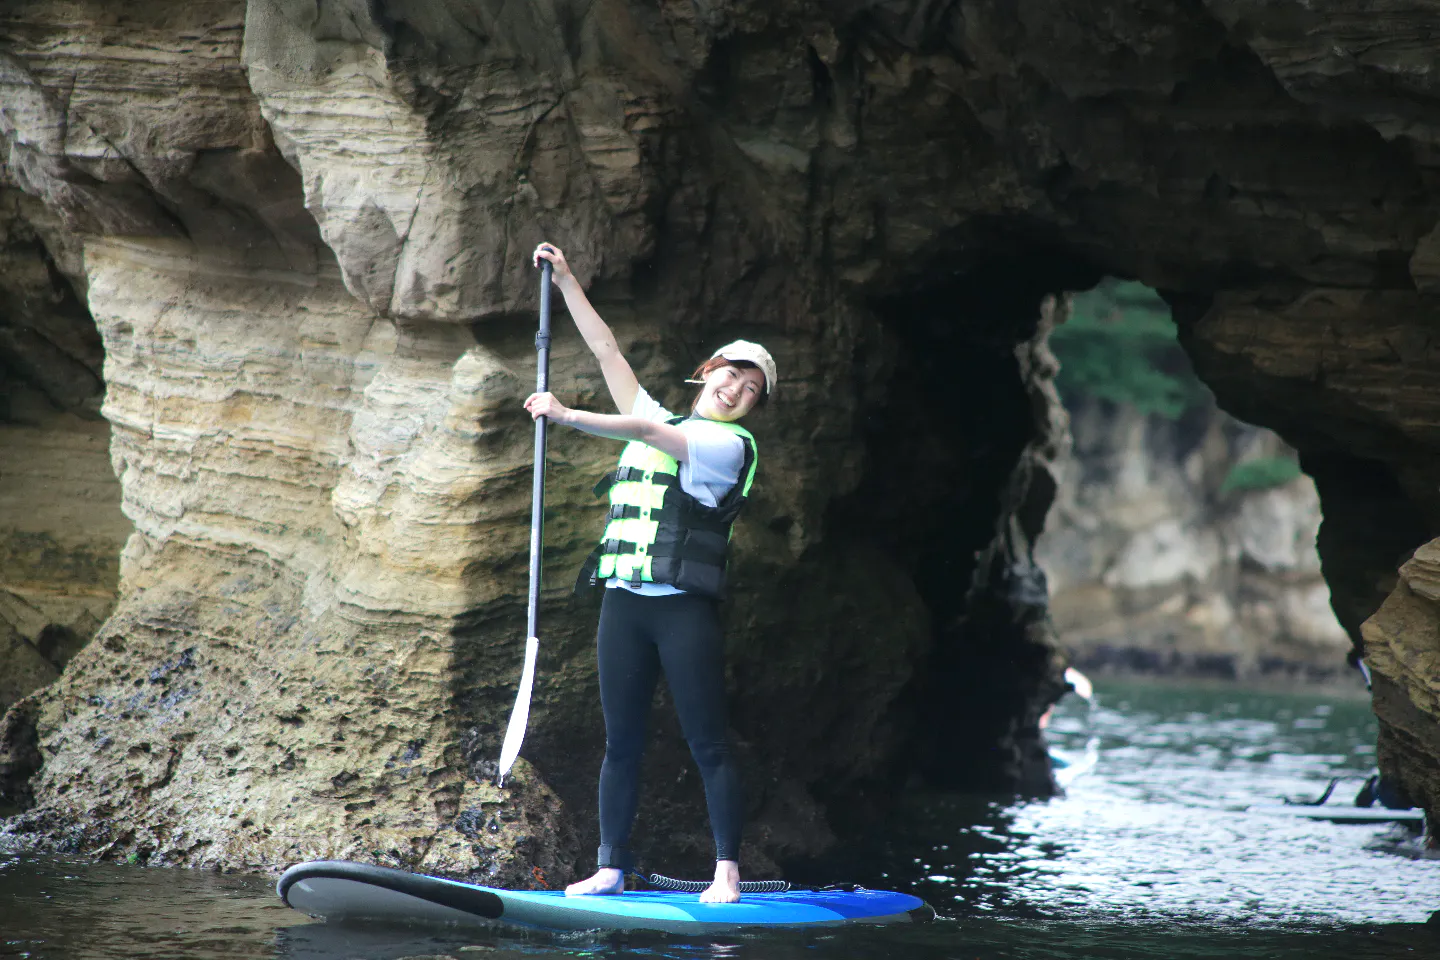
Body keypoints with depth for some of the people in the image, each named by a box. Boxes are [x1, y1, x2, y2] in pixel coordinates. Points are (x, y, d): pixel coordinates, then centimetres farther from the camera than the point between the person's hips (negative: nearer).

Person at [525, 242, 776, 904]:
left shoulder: (731, 445, -2)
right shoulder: (654, 419, 19)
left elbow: (647, 434, -14)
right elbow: (607, 350, 18)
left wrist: (566, 415, -15)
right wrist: (566, 281, 15)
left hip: (684, 607, -6)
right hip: (624, 602, 6)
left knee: (709, 745, -6)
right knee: (621, 742, 5)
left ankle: (727, 873, -6)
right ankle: (610, 868, 7)